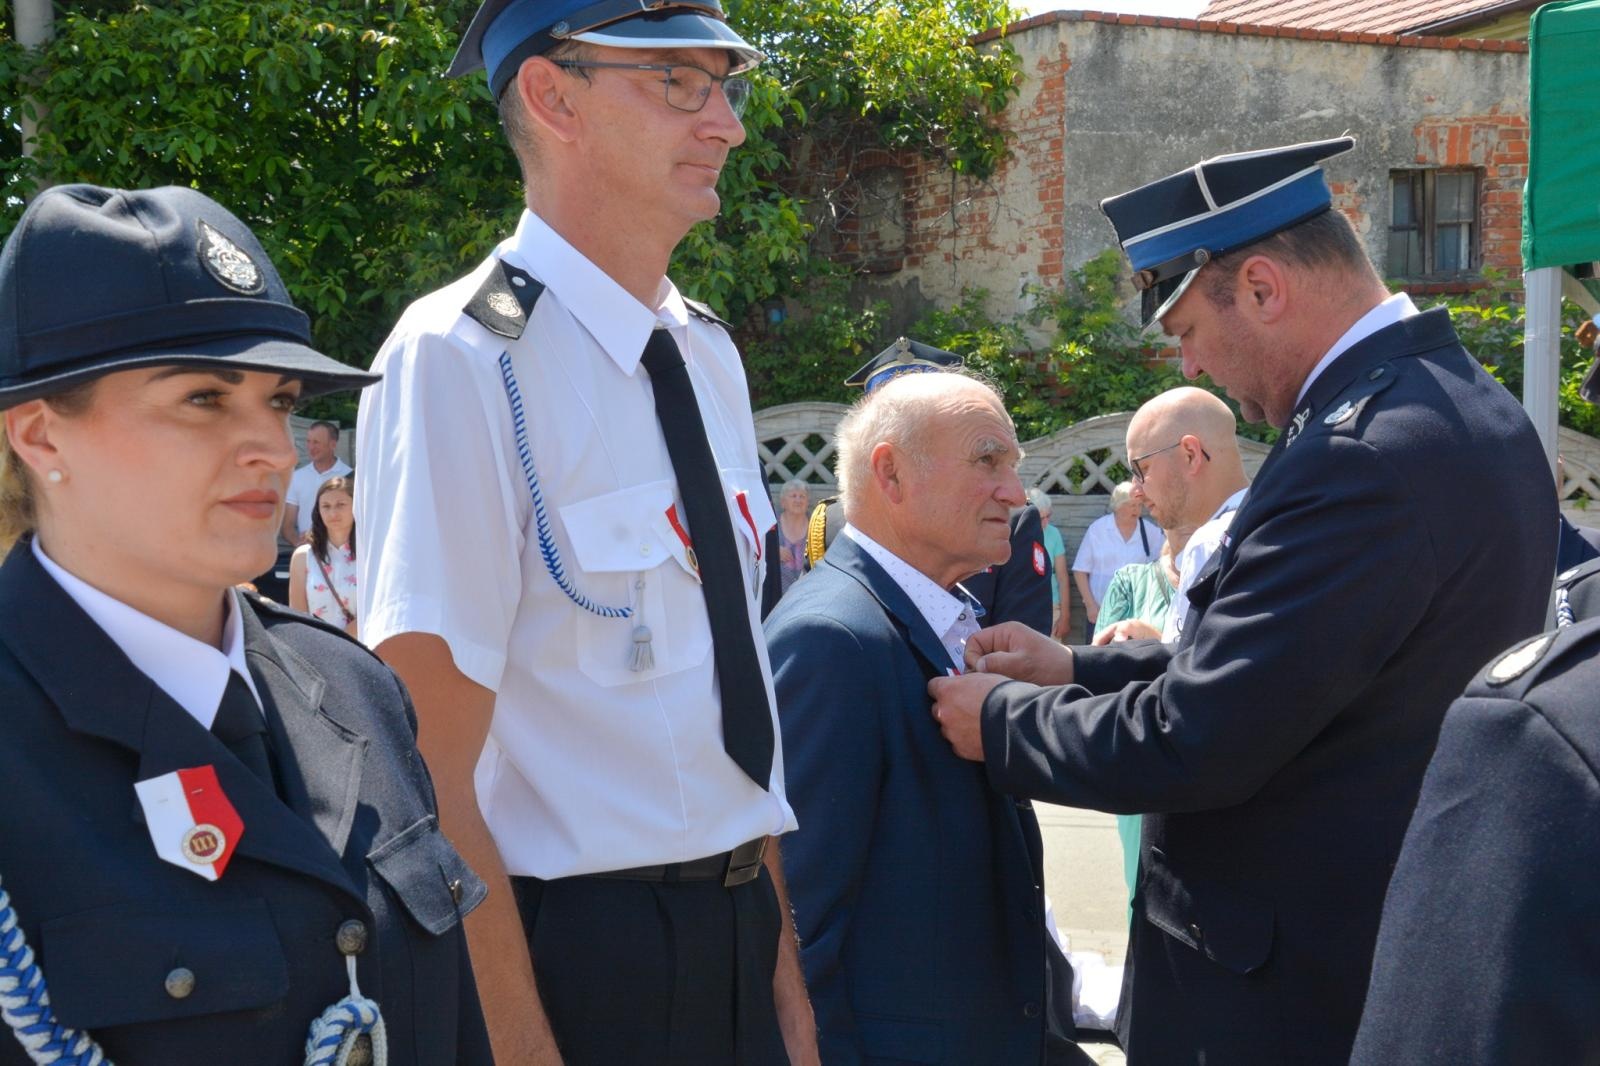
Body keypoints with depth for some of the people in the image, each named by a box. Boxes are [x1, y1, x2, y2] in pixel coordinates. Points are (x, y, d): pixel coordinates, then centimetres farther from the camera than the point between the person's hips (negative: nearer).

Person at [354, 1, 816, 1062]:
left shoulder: (709, 355, 8)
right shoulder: (462, 360, -17)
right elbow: (433, 784, -20)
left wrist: (782, 971, 14)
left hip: (741, 939, 7)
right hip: (577, 961, -7)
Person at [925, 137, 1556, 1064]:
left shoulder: (1366, 458, -25)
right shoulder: (1462, 403, 6)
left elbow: (1190, 744, -24)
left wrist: (1003, 722, -8)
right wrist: (1078, 670, 8)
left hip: (1296, 987, -9)